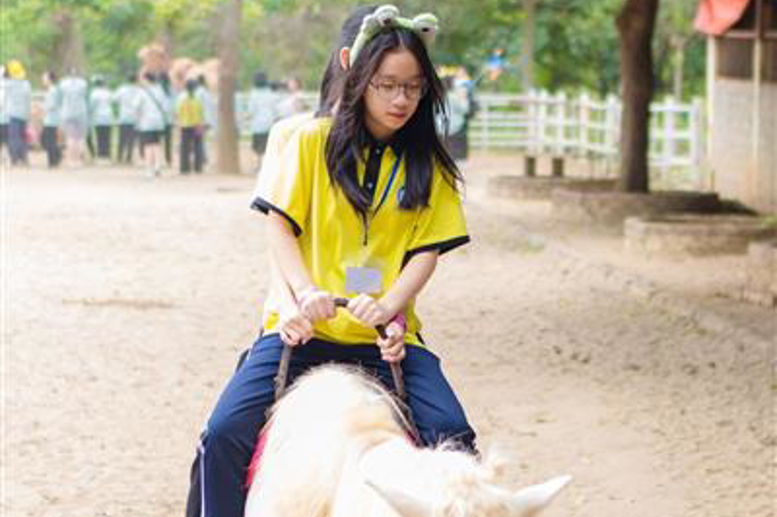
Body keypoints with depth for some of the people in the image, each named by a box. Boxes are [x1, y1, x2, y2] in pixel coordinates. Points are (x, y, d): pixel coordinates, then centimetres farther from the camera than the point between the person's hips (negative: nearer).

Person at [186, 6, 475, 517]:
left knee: (453, 436, -21)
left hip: (387, 334, 1)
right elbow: (280, 226, 2)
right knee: (225, 435, -18)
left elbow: (427, 251, 3)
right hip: (305, 326, -1)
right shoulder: (314, 140, 5)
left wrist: (389, 307, -15)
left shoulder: (428, 164, 9)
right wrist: (305, 293, -15)